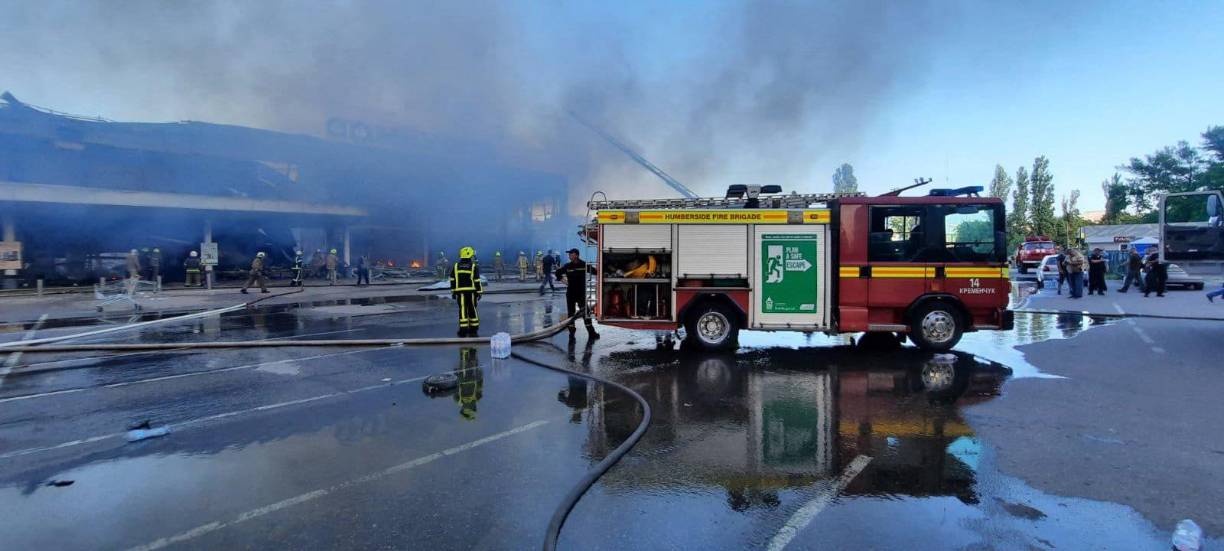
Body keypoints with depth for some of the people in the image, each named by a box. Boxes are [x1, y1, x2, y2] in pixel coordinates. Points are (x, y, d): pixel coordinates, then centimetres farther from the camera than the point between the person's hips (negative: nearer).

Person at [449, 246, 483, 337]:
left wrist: (453, 292, 12)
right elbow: (477, 281, -6)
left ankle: (463, 330, -4)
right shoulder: (474, 267, -4)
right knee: (472, 310, 9)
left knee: (463, 310, 0)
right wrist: (479, 292, 1)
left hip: (460, 292, 1)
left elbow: (452, 280, 7)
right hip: (471, 292, -1)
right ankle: (474, 330, 14)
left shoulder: (456, 266, 5)